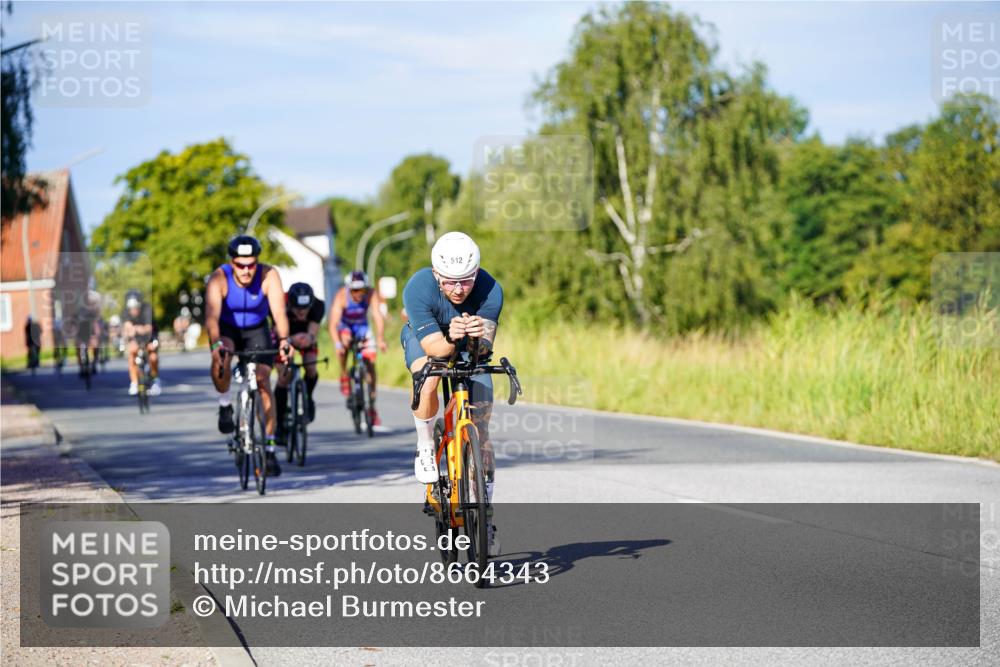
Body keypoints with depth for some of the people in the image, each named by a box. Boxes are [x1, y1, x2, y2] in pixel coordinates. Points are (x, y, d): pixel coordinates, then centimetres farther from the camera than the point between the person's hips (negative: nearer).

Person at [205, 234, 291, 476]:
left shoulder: (269, 275, -26)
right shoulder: (219, 278, -28)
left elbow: (279, 312, -34)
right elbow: (212, 316, -39)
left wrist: (283, 340, -51)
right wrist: (216, 343, -56)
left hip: (257, 331, 1)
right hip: (227, 330, -1)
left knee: (263, 382, -14)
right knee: (221, 358, -34)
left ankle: (269, 447, -7)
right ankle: (224, 406, -8)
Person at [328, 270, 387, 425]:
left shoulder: (371, 294, -27)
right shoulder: (341, 296, -31)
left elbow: (378, 317, -35)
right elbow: (333, 324, -37)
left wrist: (380, 339, -51)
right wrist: (338, 343, -53)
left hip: (362, 327, 2)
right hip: (345, 326, -2)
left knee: (370, 364, -6)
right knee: (345, 341, -37)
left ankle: (372, 407, 3)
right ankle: (344, 375, -14)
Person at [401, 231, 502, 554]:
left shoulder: (490, 290, -32)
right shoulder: (417, 289, -35)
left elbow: (485, 348, -34)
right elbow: (433, 347, -37)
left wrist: (479, 337, -56)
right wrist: (451, 338, -59)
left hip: (471, 348, 2)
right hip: (424, 338, -1)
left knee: (480, 430, -6)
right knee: (428, 379, -37)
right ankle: (425, 448, -10)